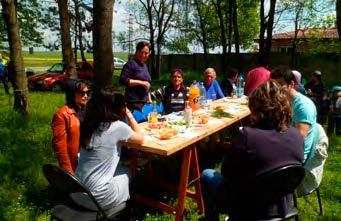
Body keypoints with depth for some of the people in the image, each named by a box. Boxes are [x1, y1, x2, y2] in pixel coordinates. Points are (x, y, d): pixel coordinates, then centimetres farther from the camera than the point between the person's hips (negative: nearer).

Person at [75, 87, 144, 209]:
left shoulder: (88, 123, 0)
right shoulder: (118, 126, -18)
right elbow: (141, 139, 0)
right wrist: (129, 115, 4)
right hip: (97, 196, -6)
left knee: (121, 170, 27)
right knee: (127, 172, 23)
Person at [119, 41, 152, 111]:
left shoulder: (145, 66, 19)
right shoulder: (131, 64, -5)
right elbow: (123, 80, -16)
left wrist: (149, 100, 20)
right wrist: (141, 82, -18)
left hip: (145, 101, 7)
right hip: (134, 102, -7)